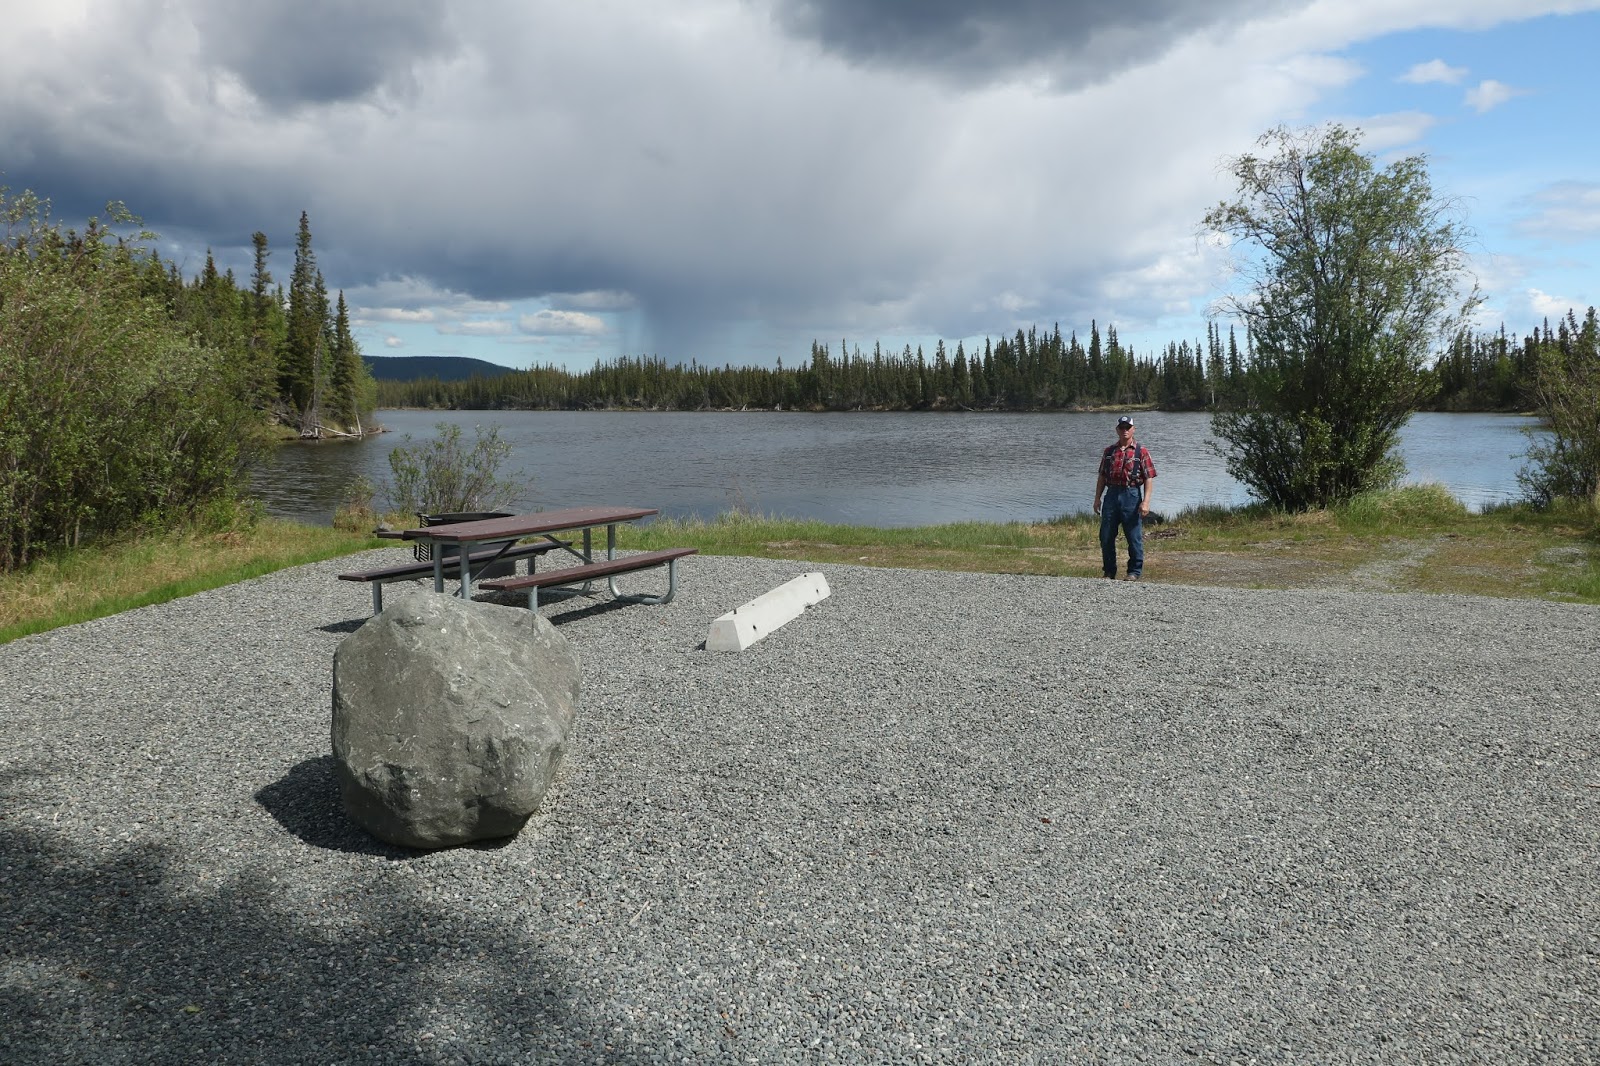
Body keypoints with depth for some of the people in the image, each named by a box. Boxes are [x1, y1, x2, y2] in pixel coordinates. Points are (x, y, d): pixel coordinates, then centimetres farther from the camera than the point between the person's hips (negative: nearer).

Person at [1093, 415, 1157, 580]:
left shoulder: (1141, 452, 1)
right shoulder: (1109, 452, 13)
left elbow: (1149, 478, -3)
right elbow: (1102, 477, 16)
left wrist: (1146, 501, -12)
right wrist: (1097, 498, 9)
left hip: (1132, 495, -4)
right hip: (1111, 494, 4)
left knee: (1134, 537, 1)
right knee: (1106, 536, 6)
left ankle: (1134, 571, 11)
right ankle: (1109, 571, 18)